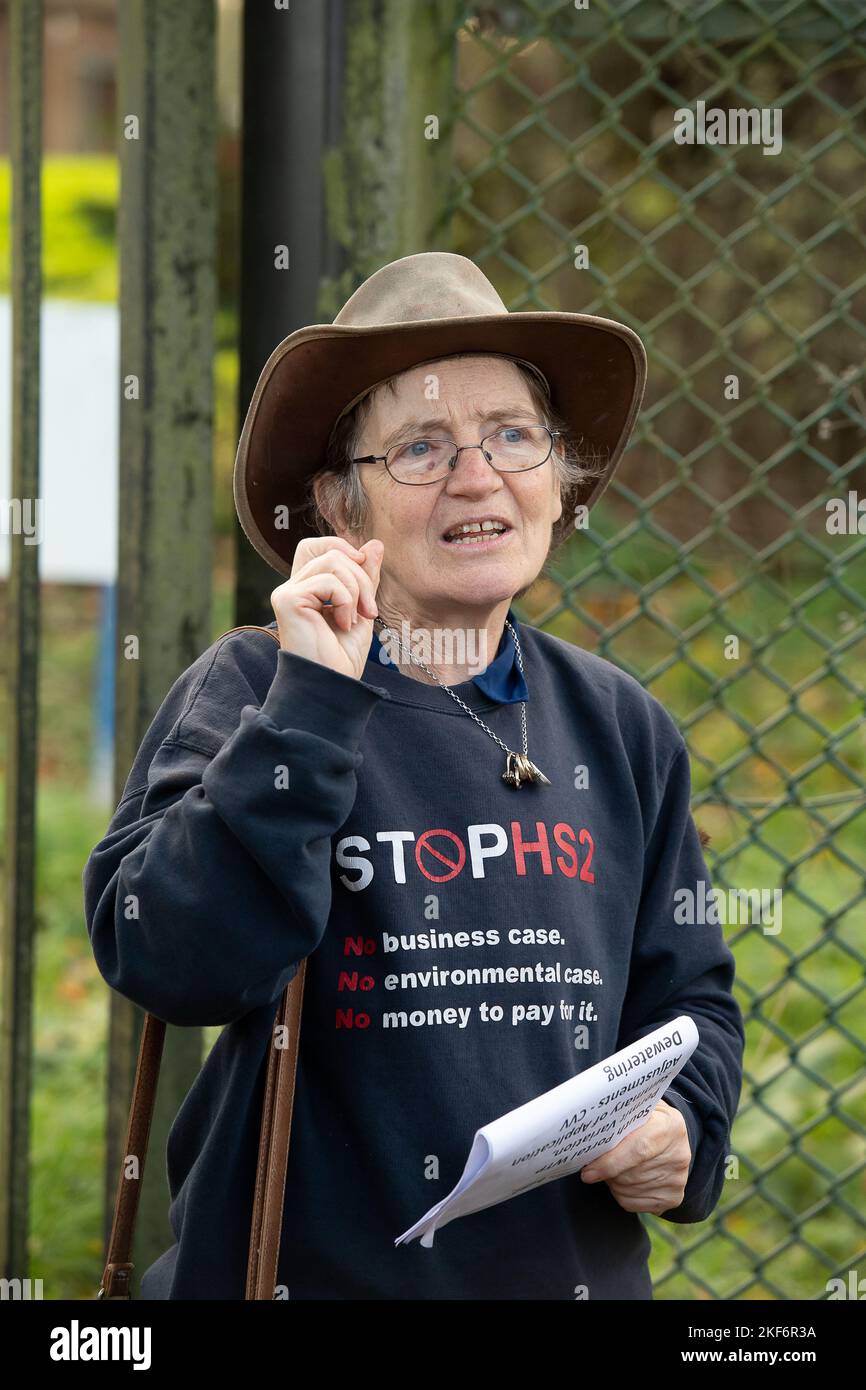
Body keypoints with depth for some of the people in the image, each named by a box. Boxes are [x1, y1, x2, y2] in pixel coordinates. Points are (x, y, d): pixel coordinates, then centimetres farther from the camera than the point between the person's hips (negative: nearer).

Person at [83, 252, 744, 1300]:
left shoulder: (617, 729, 5)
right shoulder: (251, 693, -9)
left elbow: (686, 989, 14)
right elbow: (173, 965, -23)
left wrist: (684, 1125, -5)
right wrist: (311, 701, -24)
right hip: (313, 1265, -4)